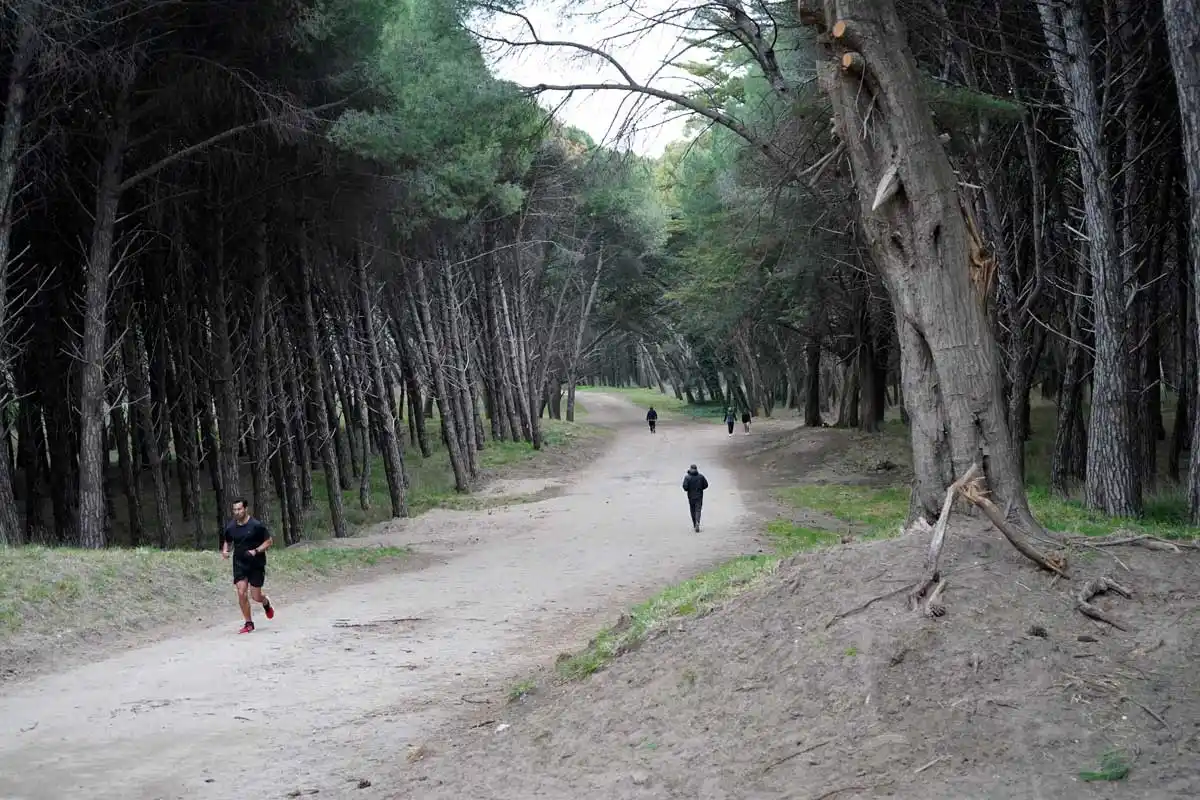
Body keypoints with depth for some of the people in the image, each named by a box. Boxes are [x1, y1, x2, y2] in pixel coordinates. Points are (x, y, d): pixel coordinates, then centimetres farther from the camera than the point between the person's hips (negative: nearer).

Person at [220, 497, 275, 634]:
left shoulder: (256, 525, -12)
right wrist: (225, 551, -4)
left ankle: (266, 603, 37)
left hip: (256, 564, -3)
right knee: (241, 593, -10)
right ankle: (249, 624, 4)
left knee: (255, 596, -1)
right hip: (239, 564, 3)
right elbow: (227, 542, 18)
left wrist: (256, 551, -21)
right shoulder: (230, 527, 1)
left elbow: (268, 541, -6)